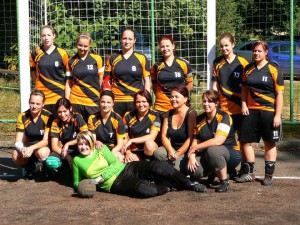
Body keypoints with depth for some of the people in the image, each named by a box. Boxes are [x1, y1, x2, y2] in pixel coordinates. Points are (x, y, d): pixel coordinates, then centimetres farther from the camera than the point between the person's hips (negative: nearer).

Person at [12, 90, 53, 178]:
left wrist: (32, 148, -37)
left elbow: (46, 141, -18)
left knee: (42, 153, -39)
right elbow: (18, 141, -13)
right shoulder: (22, 117, -10)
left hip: (43, 146, -2)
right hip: (27, 145, 2)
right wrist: (22, 149, -38)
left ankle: (38, 166, -1)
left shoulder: (48, 117, -17)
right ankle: (28, 167, 4)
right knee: (16, 156, -31)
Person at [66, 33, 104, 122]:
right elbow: (69, 83, 9)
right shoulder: (71, 61, 7)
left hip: (93, 101, -1)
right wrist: (66, 101, 2)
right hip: (75, 101, 1)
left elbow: (101, 80, 7)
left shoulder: (97, 59, 2)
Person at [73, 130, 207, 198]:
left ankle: (189, 185, -4)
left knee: (160, 167, -24)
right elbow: (76, 183, 19)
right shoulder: (77, 160, 9)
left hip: (127, 169, 2)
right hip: (115, 184, -2)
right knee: (146, 191, -35)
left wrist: (99, 179, -12)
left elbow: (116, 164, -1)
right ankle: (168, 186, -3)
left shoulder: (101, 149, 9)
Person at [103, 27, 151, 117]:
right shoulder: (112, 59, 8)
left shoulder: (142, 58, 5)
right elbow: (107, 81, 10)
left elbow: (147, 81, 8)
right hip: (116, 101, 1)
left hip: (136, 101, -1)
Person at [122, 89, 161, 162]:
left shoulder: (155, 116, -7)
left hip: (150, 149, -1)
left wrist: (131, 140, -19)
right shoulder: (128, 116, 1)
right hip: (134, 151, 1)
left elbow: (152, 137, -17)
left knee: (149, 143, -34)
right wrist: (128, 152, -13)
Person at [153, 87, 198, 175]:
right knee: (157, 152, -25)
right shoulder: (168, 114, 10)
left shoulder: (191, 113, -8)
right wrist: (171, 151, -14)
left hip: (186, 151, -5)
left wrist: (177, 154, -19)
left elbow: (191, 138, -14)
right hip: (172, 148, 5)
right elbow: (164, 136, 4)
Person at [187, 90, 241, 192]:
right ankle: (212, 173, 12)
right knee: (194, 170, -25)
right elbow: (195, 141, 4)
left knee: (212, 150, -38)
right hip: (207, 155, 5)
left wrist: (195, 148, -18)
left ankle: (225, 183, -19)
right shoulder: (199, 119, 5)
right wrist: (191, 156, -17)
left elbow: (217, 141, -26)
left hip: (231, 154, -5)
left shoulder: (224, 117, -15)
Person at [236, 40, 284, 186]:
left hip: (269, 111, -4)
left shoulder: (273, 70, -4)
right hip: (250, 111, 4)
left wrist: (277, 115, -11)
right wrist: (243, 104, 2)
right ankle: (249, 173, 17)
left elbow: (279, 94, -5)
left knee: (270, 143, 5)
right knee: (245, 141, 4)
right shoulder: (248, 69, 9)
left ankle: (269, 175, 15)